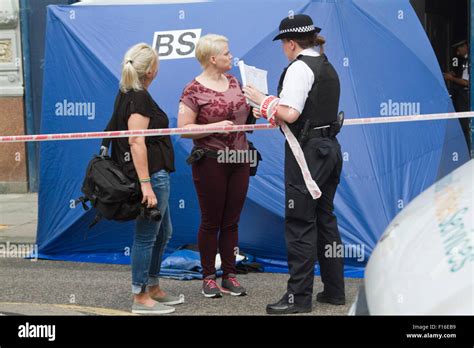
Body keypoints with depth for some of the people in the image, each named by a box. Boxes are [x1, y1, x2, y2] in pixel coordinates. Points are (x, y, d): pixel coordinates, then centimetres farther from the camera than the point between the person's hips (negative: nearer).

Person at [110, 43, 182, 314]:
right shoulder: (140, 98, -16)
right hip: (152, 174, -10)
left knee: (163, 233, 19)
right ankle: (141, 298, 7)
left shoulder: (126, 94, 13)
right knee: (147, 236, -2)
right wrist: (146, 185, -25)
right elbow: (136, 142, -22)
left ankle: (154, 289, 29)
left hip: (156, 175, 10)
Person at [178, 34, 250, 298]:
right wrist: (215, 127, -22)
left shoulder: (233, 81, 9)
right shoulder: (194, 90, -11)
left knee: (232, 221, 10)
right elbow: (183, 128, -13)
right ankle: (209, 277, 14)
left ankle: (230, 275, 18)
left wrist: (256, 107, 2)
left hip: (239, 160, 6)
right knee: (211, 221, 3)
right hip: (210, 162, -6)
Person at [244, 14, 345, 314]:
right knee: (325, 219, 15)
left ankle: (299, 297, 0)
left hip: (307, 151, -9)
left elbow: (290, 114, -21)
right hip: (330, 148, 9)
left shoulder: (299, 68, -13)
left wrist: (263, 100, -6)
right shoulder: (328, 67, 15)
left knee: (300, 224, -4)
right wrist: (273, 112, 18)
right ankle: (334, 290, 21)